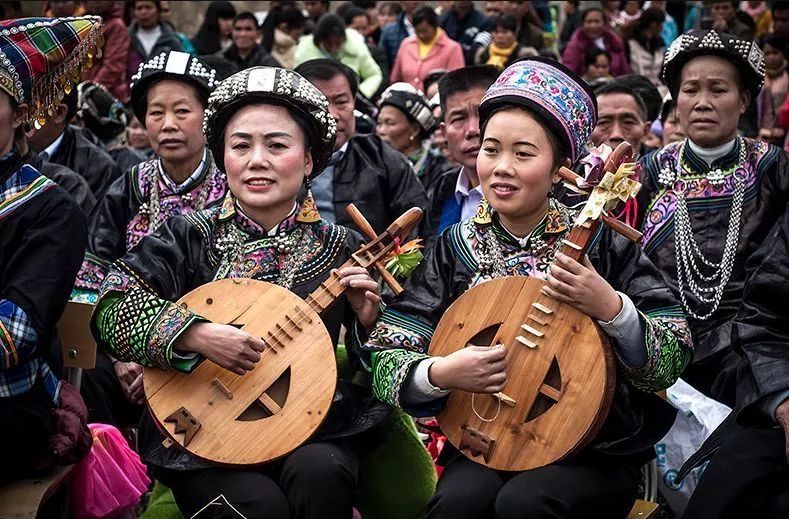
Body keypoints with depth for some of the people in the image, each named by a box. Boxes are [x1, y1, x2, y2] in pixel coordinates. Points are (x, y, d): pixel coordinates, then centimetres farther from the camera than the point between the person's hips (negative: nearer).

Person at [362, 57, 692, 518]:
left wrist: (610, 306, -22)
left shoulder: (600, 241, -3)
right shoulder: (455, 249, 2)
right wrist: (440, 374, -20)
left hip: (595, 449, -1)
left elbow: (671, 364, -6)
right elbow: (386, 360, -1)